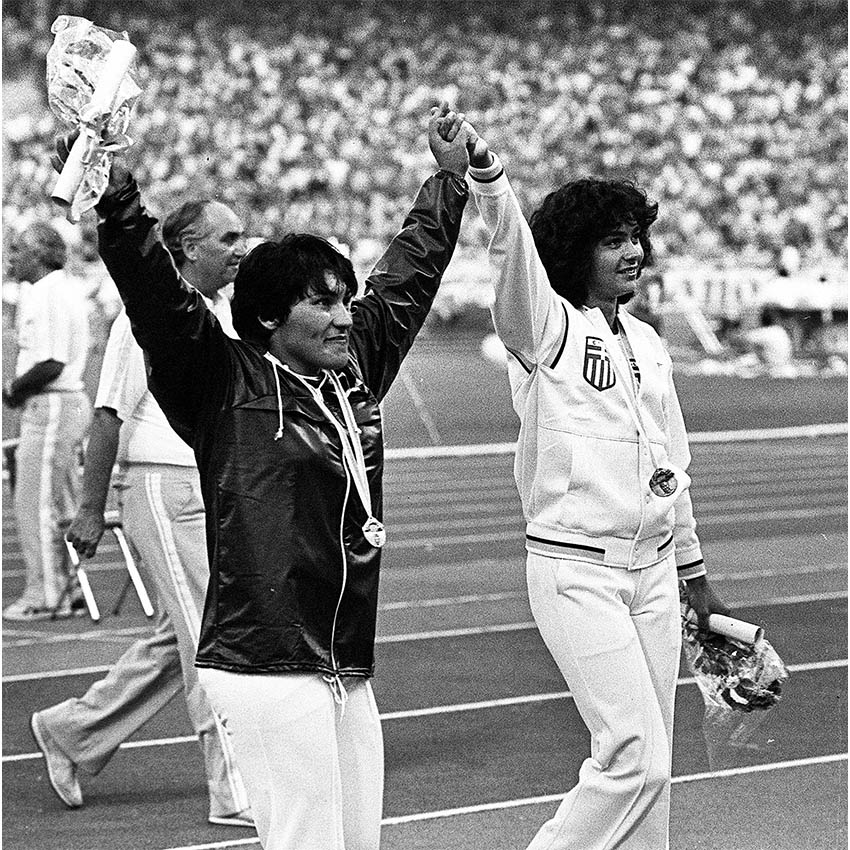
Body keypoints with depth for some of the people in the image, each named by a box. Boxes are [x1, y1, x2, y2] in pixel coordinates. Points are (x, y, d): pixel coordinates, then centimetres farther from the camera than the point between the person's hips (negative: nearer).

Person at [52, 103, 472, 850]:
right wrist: (117, 199, -26)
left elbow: (407, 277, 24)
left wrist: (451, 179, 33)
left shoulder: (358, 369, 12)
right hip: (266, 667, -7)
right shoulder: (224, 383, -5)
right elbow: (157, 296, -15)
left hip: (349, 669, 7)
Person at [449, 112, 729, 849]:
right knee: (636, 757, -13)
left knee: (647, 763, 7)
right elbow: (514, 249, -26)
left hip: (652, 573, 7)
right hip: (576, 572, -7)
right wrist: (484, 168, -44)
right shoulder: (546, 327, -6)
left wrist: (696, 578, 24)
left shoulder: (647, 344, 14)